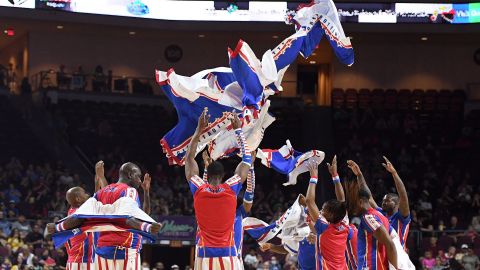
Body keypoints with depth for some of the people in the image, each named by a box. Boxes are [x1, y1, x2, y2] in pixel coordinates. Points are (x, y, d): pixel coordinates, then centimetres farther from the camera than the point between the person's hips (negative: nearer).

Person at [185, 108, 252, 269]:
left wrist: (199, 130, 18)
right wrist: (238, 130, 20)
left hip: (204, 254, 1)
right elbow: (247, 159, 13)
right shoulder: (231, 189, 0)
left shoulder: (198, 190, 1)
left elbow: (189, 157, 15)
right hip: (227, 254, -1)